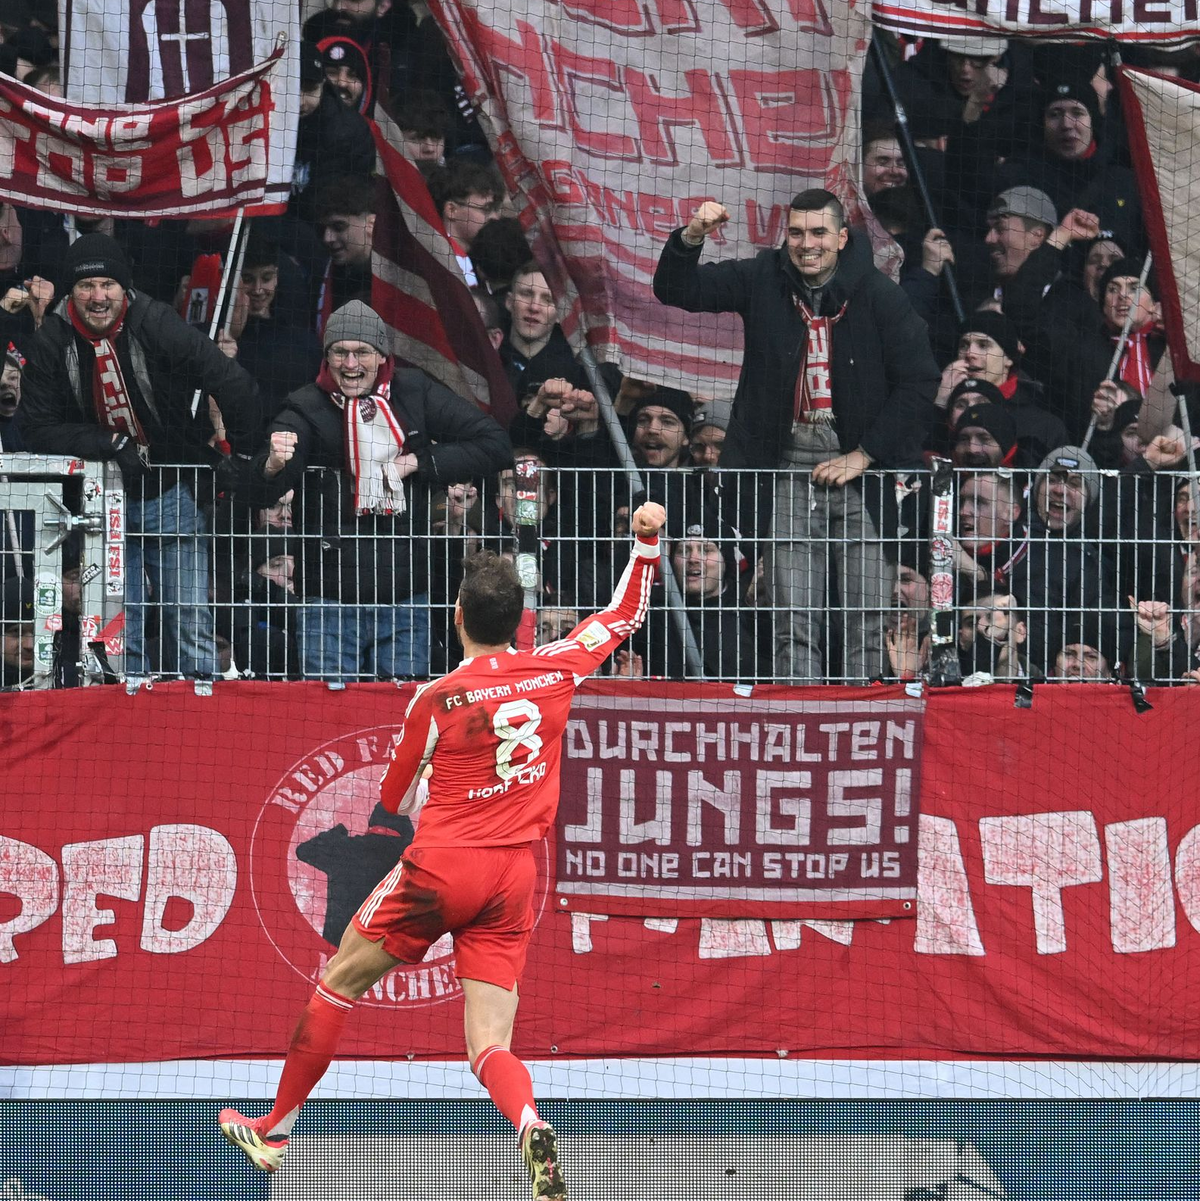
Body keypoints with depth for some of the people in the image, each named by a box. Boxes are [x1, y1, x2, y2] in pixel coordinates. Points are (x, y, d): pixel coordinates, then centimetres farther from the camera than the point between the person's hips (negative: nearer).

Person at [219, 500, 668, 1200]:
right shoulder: (556, 670, 2)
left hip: (440, 864, -3)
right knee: (491, 1047, 1)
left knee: (339, 983, 16)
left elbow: (397, 804, 8)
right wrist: (646, 545, 24)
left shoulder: (436, 699, -6)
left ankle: (276, 1131, 25)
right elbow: (628, 615, 21)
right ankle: (532, 1128, -32)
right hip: (516, 877, 3)